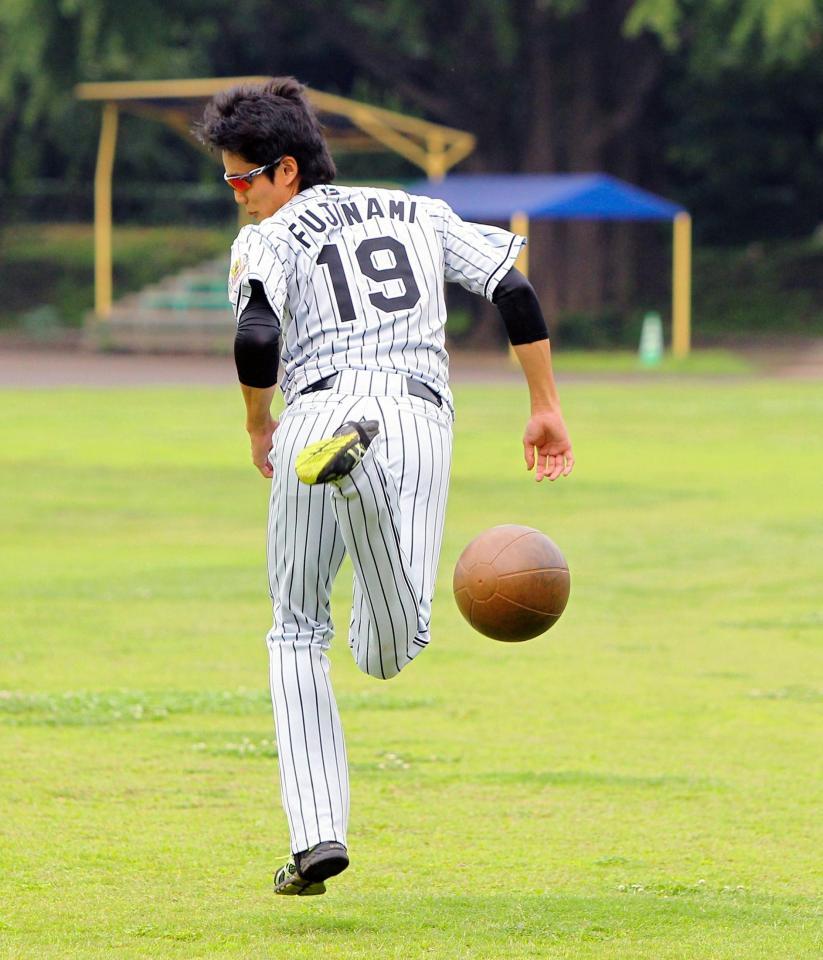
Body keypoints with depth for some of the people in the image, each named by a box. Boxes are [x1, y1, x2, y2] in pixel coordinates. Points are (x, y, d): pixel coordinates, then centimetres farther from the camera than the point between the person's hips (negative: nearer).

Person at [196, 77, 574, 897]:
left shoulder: (270, 238, 8)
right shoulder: (419, 214, 22)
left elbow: (256, 338, -12)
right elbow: (514, 291, 12)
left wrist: (258, 428, 6)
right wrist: (546, 409, 16)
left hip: (320, 415, -2)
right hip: (422, 422, 2)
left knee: (297, 631, 18)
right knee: (388, 655, -9)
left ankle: (317, 832, 5)